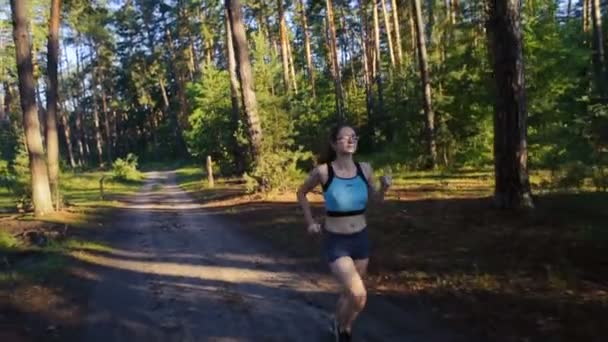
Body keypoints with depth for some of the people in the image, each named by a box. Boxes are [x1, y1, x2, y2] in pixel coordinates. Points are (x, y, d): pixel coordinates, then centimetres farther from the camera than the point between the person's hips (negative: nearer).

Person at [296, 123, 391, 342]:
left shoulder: (364, 169, -5)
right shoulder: (323, 171, -14)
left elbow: (376, 199, 10)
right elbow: (301, 193, 5)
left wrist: (384, 187, -11)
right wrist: (310, 222, 1)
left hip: (361, 239, 4)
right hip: (335, 242, -4)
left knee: (350, 293, 20)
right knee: (358, 296, -17)